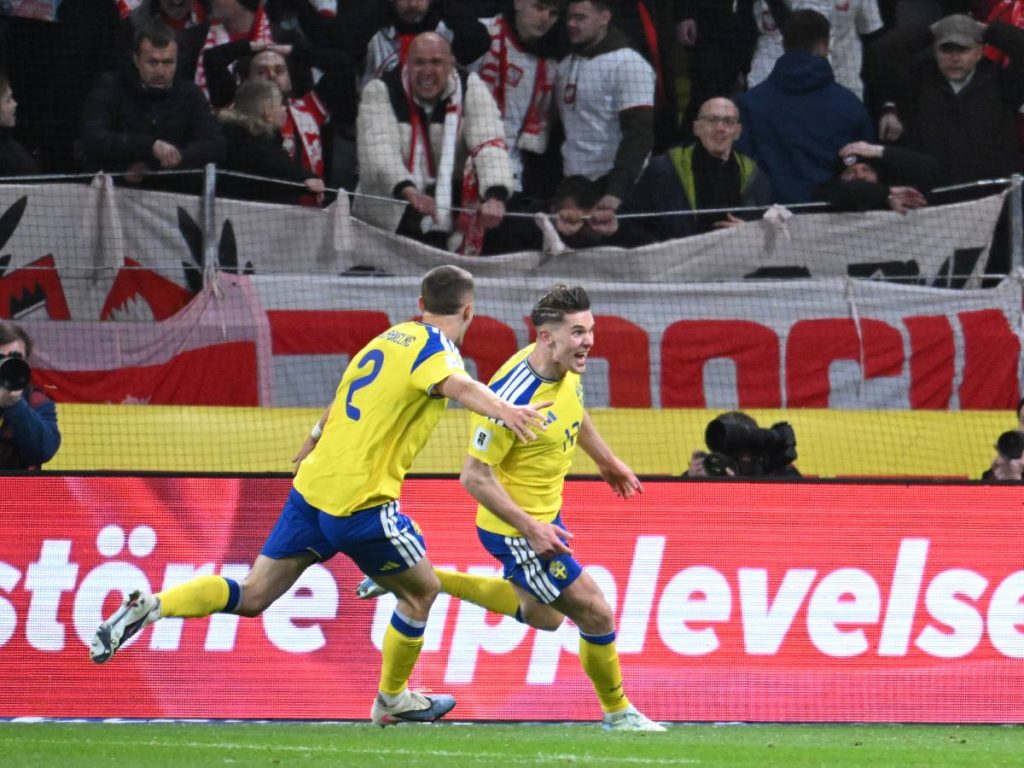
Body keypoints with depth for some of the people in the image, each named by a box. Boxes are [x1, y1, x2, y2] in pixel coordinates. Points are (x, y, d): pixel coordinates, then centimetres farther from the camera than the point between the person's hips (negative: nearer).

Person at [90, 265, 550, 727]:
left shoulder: (390, 337, 17)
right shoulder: (434, 350, -8)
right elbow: (455, 385, -33)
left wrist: (313, 444, 49)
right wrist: (503, 410, -52)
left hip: (313, 487, 7)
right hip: (363, 501, -7)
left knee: (251, 597, 7)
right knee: (422, 591, 14)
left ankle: (148, 607, -8)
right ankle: (392, 700, 25)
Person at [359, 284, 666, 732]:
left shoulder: (567, 368, -7)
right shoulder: (514, 397, -33)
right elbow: (474, 476, -27)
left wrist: (607, 461, 26)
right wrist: (530, 528, -29)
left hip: (544, 515, 9)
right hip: (515, 529, -9)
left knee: (545, 616, 28)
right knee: (596, 615, -3)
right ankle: (617, 713, 21)